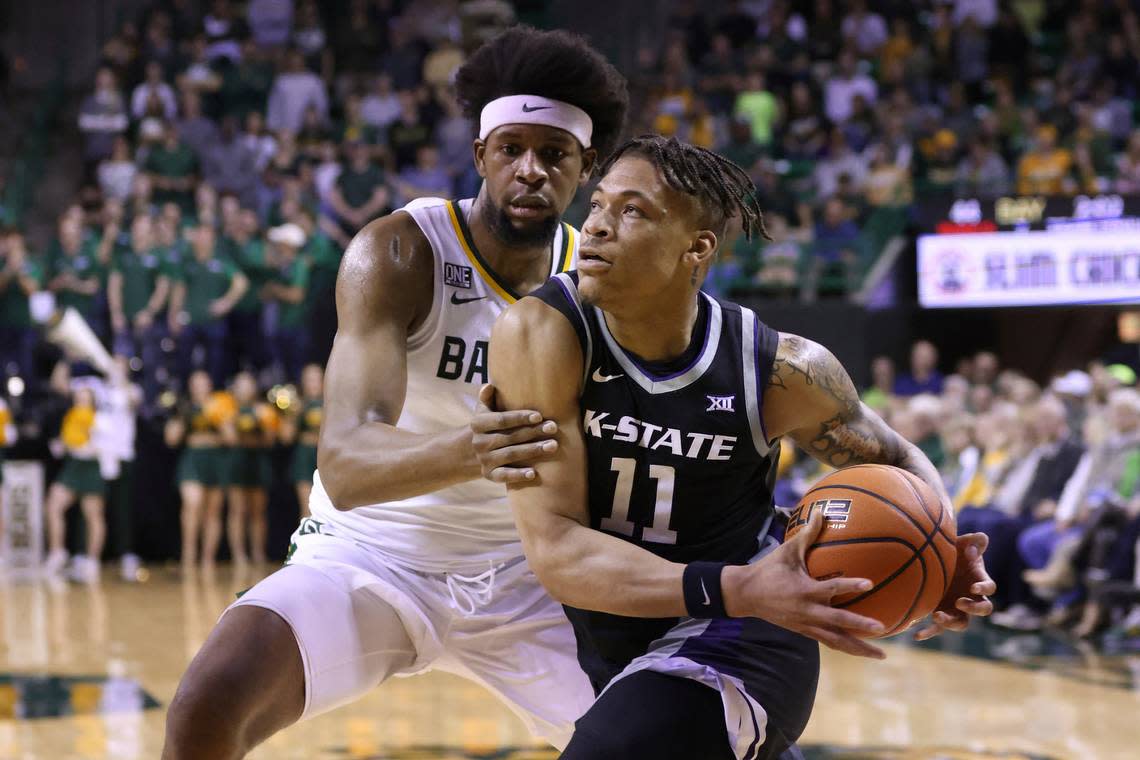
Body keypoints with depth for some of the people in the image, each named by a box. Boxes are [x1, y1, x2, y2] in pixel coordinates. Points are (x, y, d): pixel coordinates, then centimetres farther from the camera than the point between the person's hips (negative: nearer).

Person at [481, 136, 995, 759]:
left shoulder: (781, 369, -17)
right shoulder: (542, 333, -21)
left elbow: (894, 460, 3)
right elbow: (554, 550, -27)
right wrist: (738, 588, -41)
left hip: (738, 639, -3)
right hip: (610, 646, 3)